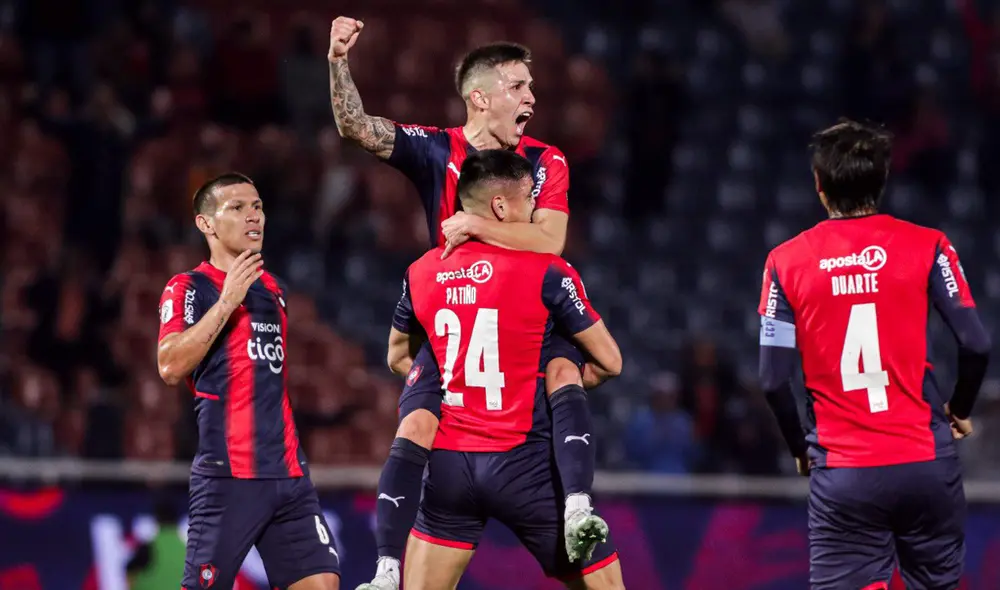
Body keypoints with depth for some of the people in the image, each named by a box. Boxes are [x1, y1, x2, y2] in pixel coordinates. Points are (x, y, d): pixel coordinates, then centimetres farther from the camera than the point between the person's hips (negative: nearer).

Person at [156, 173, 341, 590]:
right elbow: (170, 366, -18)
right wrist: (227, 301, -17)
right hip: (227, 476, -6)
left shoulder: (273, 289, 19)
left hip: (289, 474, 6)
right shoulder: (187, 289, -1)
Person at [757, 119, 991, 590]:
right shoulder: (926, 247, -1)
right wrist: (959, 411, 14)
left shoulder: (786, 262, 1)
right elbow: (975, 345, -6)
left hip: (841, 474, 0)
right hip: (924, 463, 0)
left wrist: (801, 447, 15)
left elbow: (773, 379, -2)